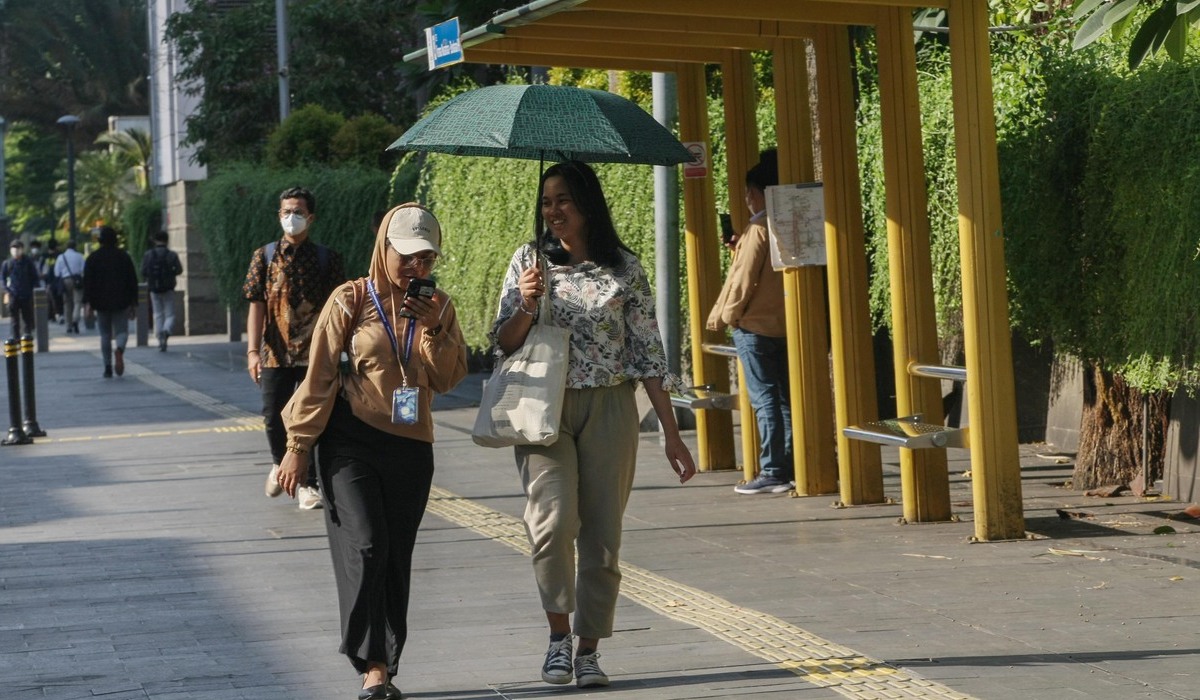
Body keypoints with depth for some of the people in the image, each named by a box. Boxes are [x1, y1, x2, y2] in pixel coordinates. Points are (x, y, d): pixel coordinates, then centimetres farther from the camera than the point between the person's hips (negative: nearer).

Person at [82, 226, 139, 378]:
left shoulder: (93, 258, 1)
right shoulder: (123, 256, 3)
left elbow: (87, 281, -6)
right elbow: (132, 281, 4)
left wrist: (87, 303, -8)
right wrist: (133, 304, 9)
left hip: (101, 302, 0)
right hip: (121, 303, 0)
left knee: (105, 334, 8)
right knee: (122, 330, 5)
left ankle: (108, 368, 6)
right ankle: (119, 350, -29)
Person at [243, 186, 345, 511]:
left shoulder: (327, 259, 3)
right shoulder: (265, 256, 4)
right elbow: (256, 305, 0)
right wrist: (253, 350, -9)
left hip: (314, 354, -1)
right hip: (275, 353, 1)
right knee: (273, 418, 3)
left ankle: (308, 483, 9)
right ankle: (279, 463, 32)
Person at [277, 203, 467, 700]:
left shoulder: (437, 307, 8)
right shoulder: (352, 300, -4)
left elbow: (449, 379, 4)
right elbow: (319, 375, -2)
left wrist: (432, 330, -11)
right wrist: (298, 446, -3)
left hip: (410, 448, 4)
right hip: (351, 442, -4)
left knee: (395, 558, 5)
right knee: (365, 547, -15)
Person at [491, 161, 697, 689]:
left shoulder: (624, 268, 4)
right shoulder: (531, 260, 6)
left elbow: (648, 352, 5)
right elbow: (502, 343, 6)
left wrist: (671, 434, 3)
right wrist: (526, 307, -16)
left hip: (610, 411, 1)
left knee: (602, 537, 1)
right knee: (554, 518, -20)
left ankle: (588, 650, 12)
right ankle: (558, 632, -2)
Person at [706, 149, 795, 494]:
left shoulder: (758, 228, -13)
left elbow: (743, 280, -13)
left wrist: (723, 316, -1)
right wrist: (740, 247, 16)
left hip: (755, 326, -8)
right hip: (785, 325, 8)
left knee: (765, 400, -6)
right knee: (785, 398, 10)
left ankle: (772, 473, -7)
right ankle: (790, 467, 11)